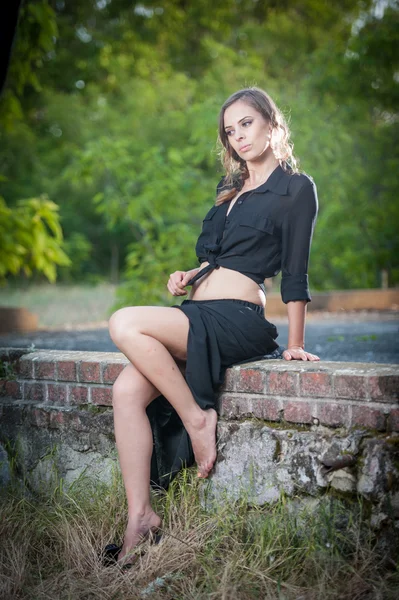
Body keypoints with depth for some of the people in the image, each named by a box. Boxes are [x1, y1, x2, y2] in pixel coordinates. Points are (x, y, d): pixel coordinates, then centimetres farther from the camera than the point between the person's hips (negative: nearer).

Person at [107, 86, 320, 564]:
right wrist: (189, 275, 9)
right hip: (200, 317, 8)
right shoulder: (231, 187, 23)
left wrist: (295, 344, -6)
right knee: (127, 389, -16)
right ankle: (139, 517, -13)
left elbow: (295, 272, -4)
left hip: (237, 321, -7)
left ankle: (197, 417, -15)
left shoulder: (296, 187, 1)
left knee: (125, 323, -27)